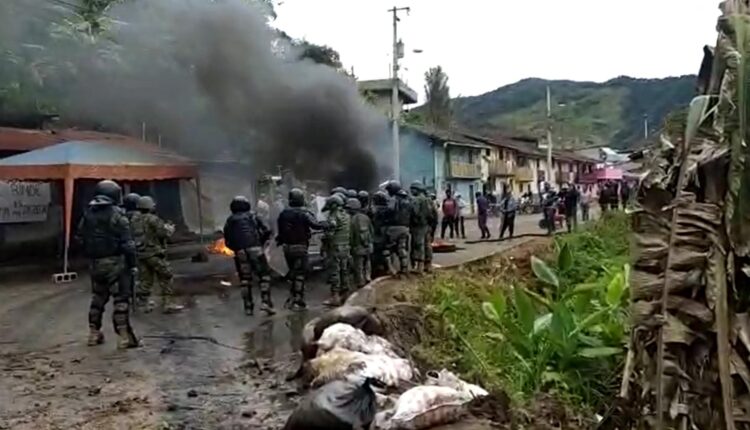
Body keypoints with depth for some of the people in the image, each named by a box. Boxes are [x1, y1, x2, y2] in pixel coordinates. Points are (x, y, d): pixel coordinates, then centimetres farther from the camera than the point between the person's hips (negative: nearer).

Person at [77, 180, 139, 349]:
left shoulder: (87, 214, 7)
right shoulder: (116, 214, -12)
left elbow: (80, 238, 13)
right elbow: (127, 243, -15)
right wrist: (132, 264, -10)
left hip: (95, 263, 6)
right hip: (115, 262, -6)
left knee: (98, 298, 19)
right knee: (121, 299, -3)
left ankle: (94, 334, 26)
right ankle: (124, 337, -3)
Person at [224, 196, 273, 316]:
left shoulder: (230, 221, 16)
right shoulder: (253, 216, 14)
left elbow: (228, 242, 11)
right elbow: (267, 231, 5)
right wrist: (261, 243, 18)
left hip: (240, 252, 2)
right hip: (255, 249, -2)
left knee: (245, 279, 11)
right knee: (264, 276, 4)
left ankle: (248, 307, 12)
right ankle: (265, 302, -9)